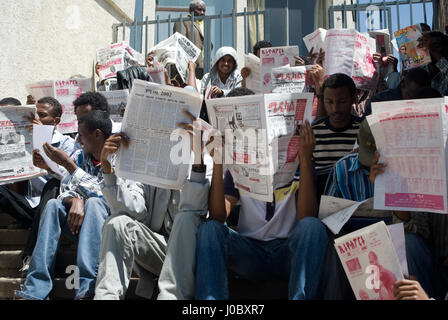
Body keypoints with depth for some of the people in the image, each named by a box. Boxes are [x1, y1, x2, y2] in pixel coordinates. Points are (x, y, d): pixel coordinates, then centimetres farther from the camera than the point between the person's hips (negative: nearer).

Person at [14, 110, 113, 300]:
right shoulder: (80, 156, 9)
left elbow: (103, 194, -20)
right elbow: (64, 191, 5)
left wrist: (67, 163, -20)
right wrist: (75, 200, -20)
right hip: (79, 222, 5)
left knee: (94, 202, -33)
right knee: (53, 205, -19)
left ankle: (87, 291, -42)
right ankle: (35, 291, -27)